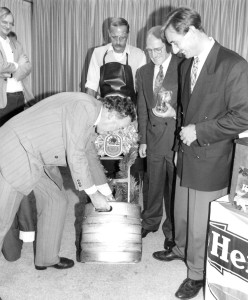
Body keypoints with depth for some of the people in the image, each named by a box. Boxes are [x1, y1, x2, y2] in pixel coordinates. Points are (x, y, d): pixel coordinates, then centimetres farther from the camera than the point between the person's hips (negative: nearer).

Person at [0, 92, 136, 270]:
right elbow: (75, 156, -23)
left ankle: (47, 258, 27)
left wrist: (106, 192, 24)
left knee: (57, 201, 12)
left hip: (39, 158, 10)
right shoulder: (85, 107, -22)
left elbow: (90, 155, 21)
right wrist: (93, 195, -13)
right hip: (17, 150, -10)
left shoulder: (92, 116, 9)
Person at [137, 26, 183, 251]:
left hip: (177, 137, -4)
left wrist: (175, 113, -20)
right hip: (154, 137, 5)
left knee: (174, 186, 7)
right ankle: (150, 222, 37)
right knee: (154, 184, 17)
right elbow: (142, 109, 12)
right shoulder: (143, 72, 9)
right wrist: (143, 140, 11)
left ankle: (172, 230, 25)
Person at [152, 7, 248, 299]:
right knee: (181, 212, 23)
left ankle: (197, 274, 28)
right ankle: (180, 249, 48)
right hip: (186, 157, 7)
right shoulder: (186, 65, 7)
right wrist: (181, 143, 13)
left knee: (200, 224, 6)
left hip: (210, 162, -7)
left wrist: (199, 131, -18)